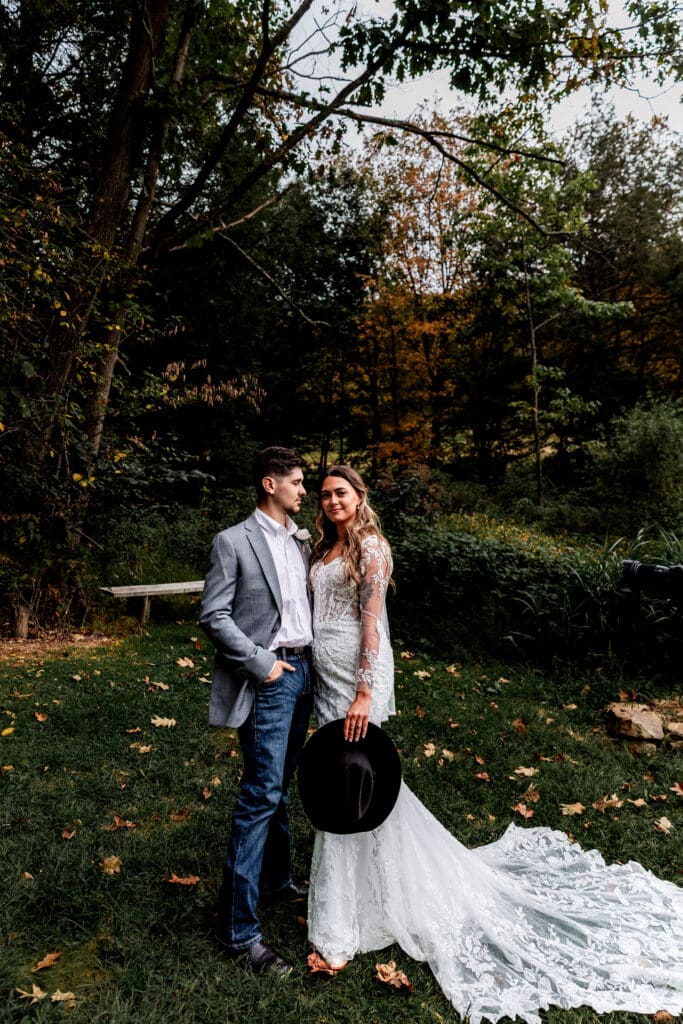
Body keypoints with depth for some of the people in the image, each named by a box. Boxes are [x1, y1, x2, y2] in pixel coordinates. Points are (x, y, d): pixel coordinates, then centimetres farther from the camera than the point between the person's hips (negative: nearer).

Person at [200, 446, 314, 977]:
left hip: (303, 672, 7)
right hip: (268, 680, -7)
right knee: (261, 794, -5)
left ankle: (276, 878, 39)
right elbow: (214, 616, -12)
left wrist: (314, 659, 6)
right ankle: (239, 927, 8)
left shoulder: (301, 540, 11)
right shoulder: (234, 542, -10)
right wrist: (260, 664, -15)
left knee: (280, 787, 20)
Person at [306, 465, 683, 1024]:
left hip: (357, 673, -9)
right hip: (325, 673, 9)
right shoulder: (325, 548, 12)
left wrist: (364, 692, -21)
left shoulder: (370, 547, -13)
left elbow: (372, 622, -18)